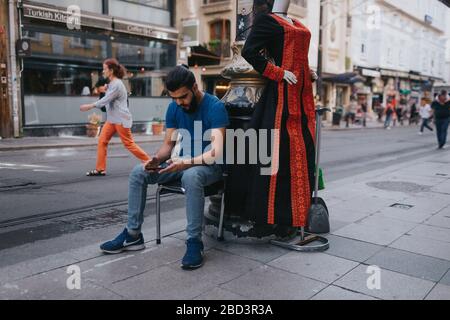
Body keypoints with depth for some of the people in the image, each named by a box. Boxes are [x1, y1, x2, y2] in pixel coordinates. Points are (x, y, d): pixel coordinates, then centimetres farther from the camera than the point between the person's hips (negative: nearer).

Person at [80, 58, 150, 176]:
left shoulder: (117, 84, -16)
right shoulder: (112, 84, 15)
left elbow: (106, 100, -21)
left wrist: (90, 106, -21)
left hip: (121, 119, -9)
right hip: (112, 119, 9)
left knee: (129, 144, -3)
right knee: (102, 141, 1)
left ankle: (149, 162, 10)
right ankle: (100, 169, 4)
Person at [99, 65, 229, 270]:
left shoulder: (215, 107, -19)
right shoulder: (174, 108, 1)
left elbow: (217, 151, -27)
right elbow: (168, 143, 5)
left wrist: (186, 163, -41)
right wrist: (157, 159, -18)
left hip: (210, 165, -6)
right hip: (184, 163, 7)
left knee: (191, 176, -41)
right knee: (138, 173, -10)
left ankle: (194, 242, -29)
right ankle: (133, 234, -1)